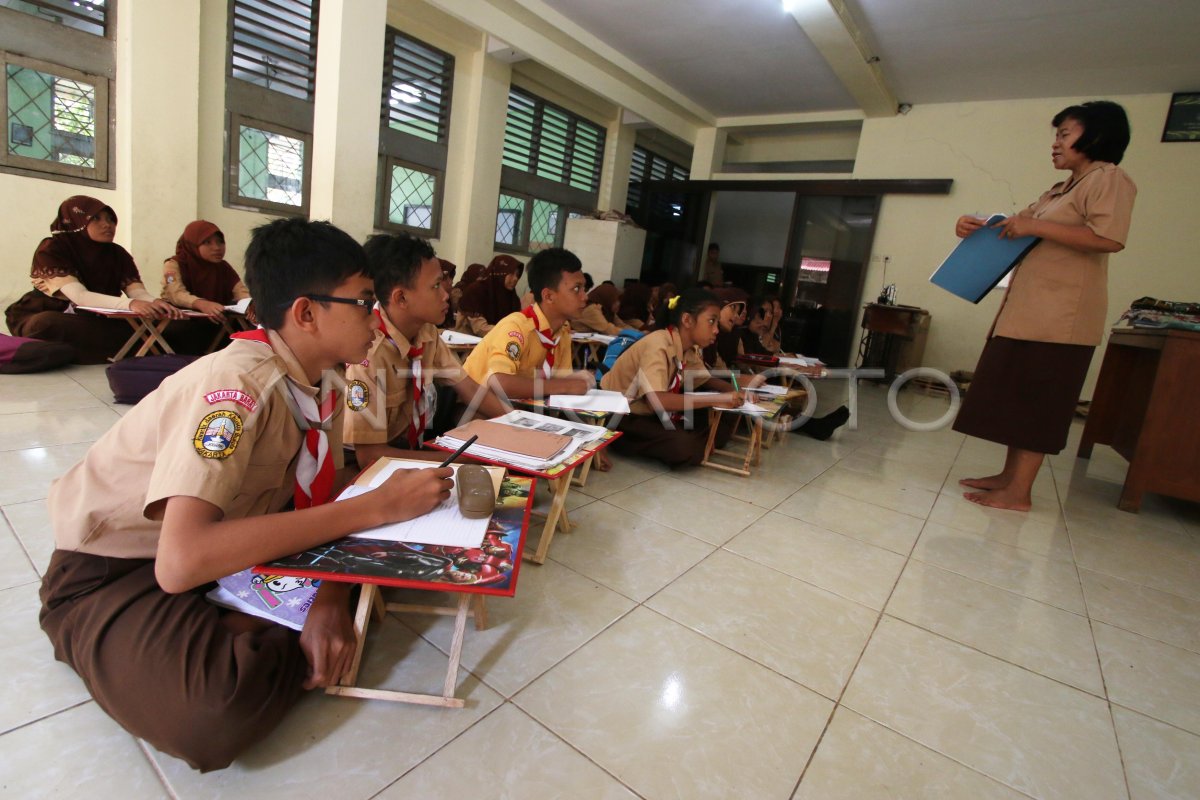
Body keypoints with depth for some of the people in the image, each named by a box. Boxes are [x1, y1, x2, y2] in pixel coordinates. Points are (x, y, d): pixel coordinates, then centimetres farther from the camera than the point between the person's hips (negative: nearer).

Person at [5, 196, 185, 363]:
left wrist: (156, 304, -43)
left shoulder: (116, 253, -2)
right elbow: (79, 296, -30)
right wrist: (129, 304, -50)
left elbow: (139, 293, -16)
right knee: (50, 325, -40)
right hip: (43, 319, -4)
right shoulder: (51, 249, -15)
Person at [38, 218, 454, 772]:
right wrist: (378, 505, -37)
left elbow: (324, 497, -2)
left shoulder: (322, 381, -7)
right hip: (111, 573, -7)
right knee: (222, 706, -35)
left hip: (223, 538, 8)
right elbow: (181, 561, -40)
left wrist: (330, 599, -21)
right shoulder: (238, 384, -30)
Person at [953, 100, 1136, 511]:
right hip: (1026, 307, 9)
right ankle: (1009, 475, 18)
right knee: (1015, 393, 10)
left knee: (1035, 398, -8)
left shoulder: (1109, 178, -5)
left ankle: (1019, 492, -3)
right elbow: (1017, 228, 22)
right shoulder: (1061, 189, 23)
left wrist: (1035, 227, -19)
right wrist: (978, 227, 2)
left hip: (1059, 312, -9)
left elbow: (1110, 239, -19)